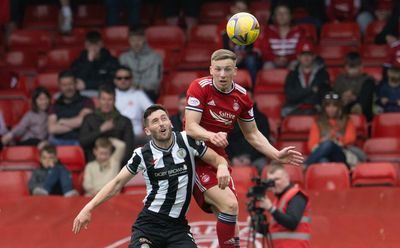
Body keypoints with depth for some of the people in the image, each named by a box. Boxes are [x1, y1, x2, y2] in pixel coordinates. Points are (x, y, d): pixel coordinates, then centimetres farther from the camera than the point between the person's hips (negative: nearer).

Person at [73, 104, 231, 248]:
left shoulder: (187, 141, -2)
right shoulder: (142, 155, -3)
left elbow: (217, 159, 6)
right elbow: (117, 183, 4)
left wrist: (222, 167, -18)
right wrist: (89, 207, -4)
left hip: (178, 225, 1)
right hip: (149, 223, -1)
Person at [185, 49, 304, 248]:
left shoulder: (242, 96, 2)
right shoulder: (199, 88, -14)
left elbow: (252, 134, 13)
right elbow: (190, 127, -22)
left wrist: (276, 155, 1)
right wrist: (212, 136, -42)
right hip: (195, 156, -6)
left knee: (227, 213, 6)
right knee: (229, 204, -22)